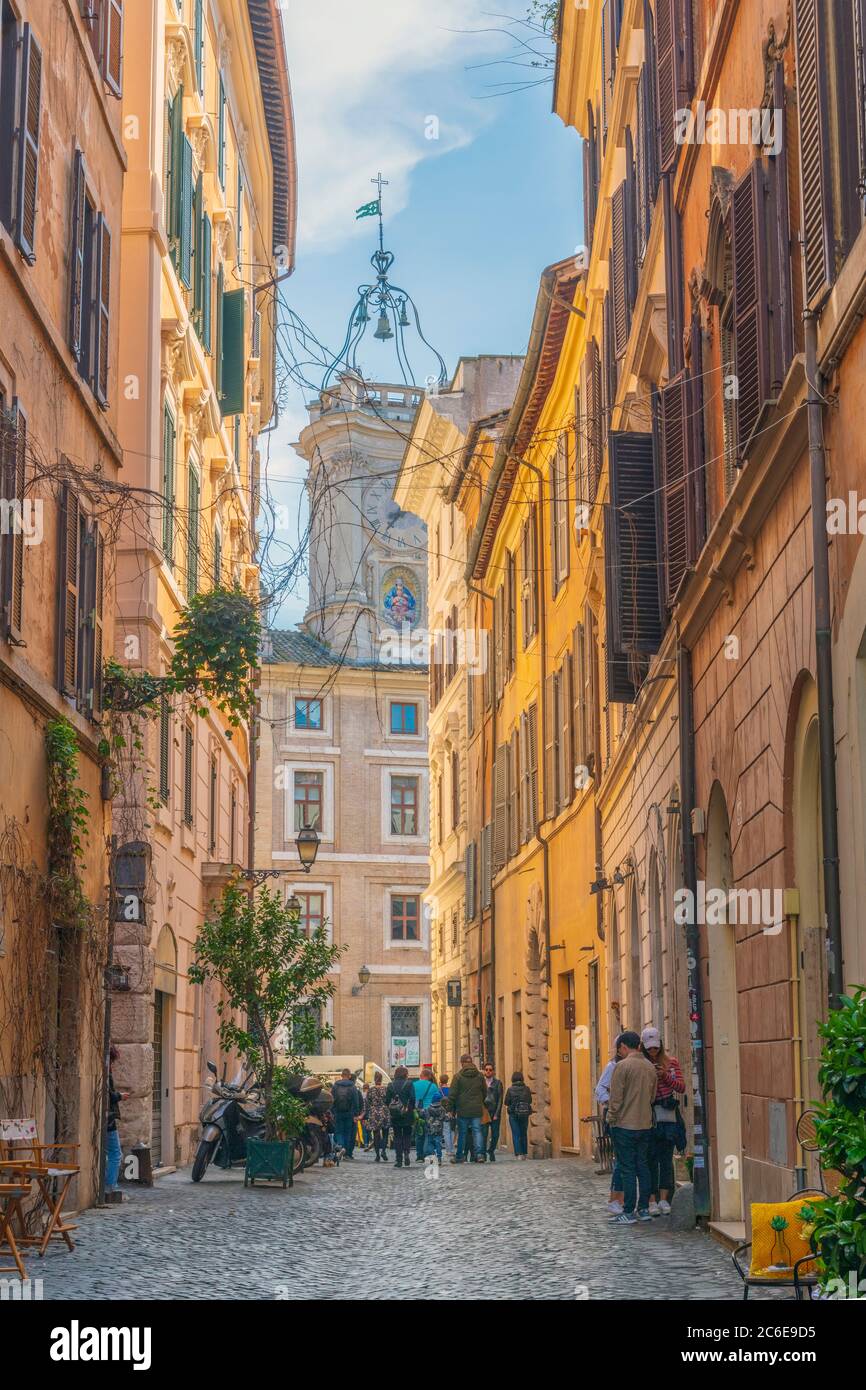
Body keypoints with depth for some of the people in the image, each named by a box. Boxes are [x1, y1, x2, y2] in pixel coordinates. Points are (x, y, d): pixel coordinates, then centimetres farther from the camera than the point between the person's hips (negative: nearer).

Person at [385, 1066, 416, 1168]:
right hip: (407, 1114, -2)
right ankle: (406, 1153, -12)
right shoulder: (409, 1084, -5)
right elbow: (412, 1098, -10)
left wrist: (391, 1109, 11)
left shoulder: (390, 1085, 2)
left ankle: (399, 1160, 1)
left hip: (394, 1114, 2)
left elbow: (386, 1100, 0)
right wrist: (412, 1108, 3)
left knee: (397, 1136, 7)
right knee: (407, 1135, 11)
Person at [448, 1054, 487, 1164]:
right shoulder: (479, 1075, 6)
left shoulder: (458, 1076, -5)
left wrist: (451, 1109, -1)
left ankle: (459, 1156, 12)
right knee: (477, 1131, 3)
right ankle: (479, 1153, -10)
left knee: (462, 1133, 5)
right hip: (477, 1109, 2)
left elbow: (452, 1094, -6)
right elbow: (485, 1092, 12)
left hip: (463, 1110, -2)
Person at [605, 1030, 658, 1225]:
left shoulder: (622, 1066, -14)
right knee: (642, 1166, 13)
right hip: (645, 1125, 7)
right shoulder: (650, 1067, 8)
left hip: (625, 1124, -7)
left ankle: (628, 1213, -2)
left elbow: (616, 1098, -14)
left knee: (627, 1169, -3)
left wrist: (611, 1119, -3)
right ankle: (644, 1209, 15)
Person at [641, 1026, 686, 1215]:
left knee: (666, 1159, 3)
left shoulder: (671, 1062, 9)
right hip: (648, 1116, -2)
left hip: (668, 1116, 2)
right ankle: (652, 1200, 2)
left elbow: (681, 1088, 5)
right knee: (650, 1159, -2)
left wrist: (665, 1075, -9)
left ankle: (664, 1199, 8)